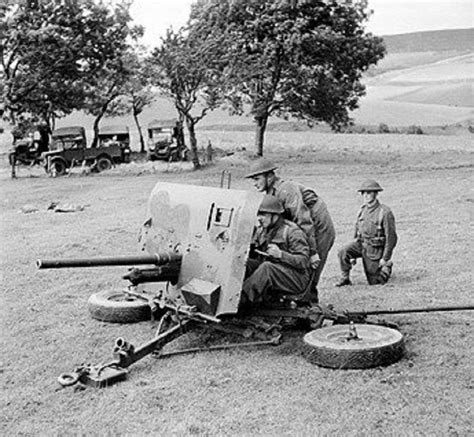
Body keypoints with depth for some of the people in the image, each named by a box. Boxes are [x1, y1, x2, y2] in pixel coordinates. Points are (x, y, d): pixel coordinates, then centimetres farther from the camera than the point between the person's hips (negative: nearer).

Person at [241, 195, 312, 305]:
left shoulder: (292, 231, -11)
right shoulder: (260, 230, 12)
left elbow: (303, 261, -18)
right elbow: (252, 254, 12)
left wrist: (280, 255, -29)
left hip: (297, 279, -7)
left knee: (267, 267, -35)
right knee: (244, 263, -17)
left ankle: (241, 299, -42)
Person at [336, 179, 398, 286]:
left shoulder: (385, 212, -18)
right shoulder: (362, 210, 2)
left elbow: (391, 237, -15)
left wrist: (385, 258, -14)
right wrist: (353, 254, 13)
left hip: (375, 248, -5)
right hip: (361, 244, 5)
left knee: (375, 281, 4)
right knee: (343, 252, -25)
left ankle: (387, 267, 34)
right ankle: (345, 278, -7)